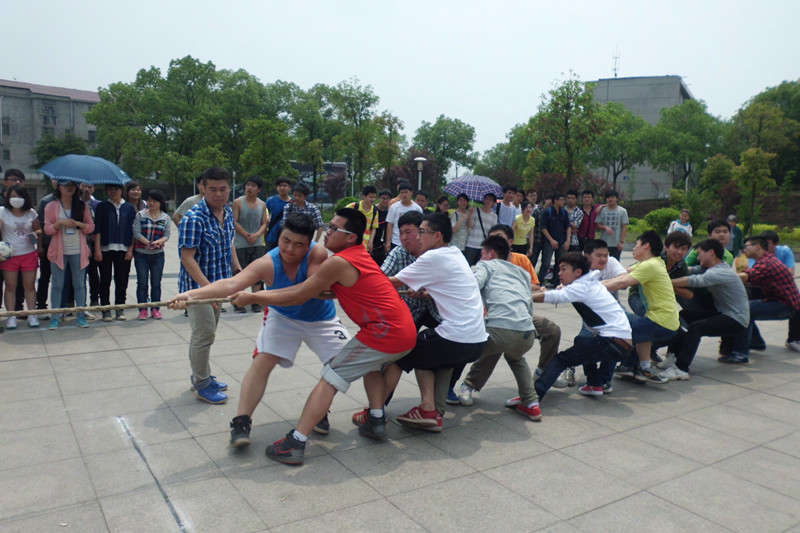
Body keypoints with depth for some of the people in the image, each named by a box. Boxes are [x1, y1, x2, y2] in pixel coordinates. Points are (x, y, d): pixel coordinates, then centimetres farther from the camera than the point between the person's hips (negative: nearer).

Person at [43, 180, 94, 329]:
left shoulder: (83, 205, 6)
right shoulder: (51, 207, 4)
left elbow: (91, 227, 5)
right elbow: (47, 229, 1)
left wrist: (78, 223, -13)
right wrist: (60, 223, -17)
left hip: (78, 251, 1)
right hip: (59, 251, 0)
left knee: (79, 285, 5)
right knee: (57, 285, 4)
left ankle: (81, 316, 12)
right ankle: (55, 317, 11)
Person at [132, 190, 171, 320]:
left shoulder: (165, 217, 4)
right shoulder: (140, 215, -1)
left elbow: (167, 235, -1)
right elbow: (136, 233, -8)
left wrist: (159, 241, -21)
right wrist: (148, 243, -21)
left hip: (158, 255, 1)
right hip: (141, 254, -1)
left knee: (156, 283, 6)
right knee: (142, 283, 3)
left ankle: (155, 309, 16)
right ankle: (142, 309, 11)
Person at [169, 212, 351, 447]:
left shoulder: (318, 255, -30)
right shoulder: (268, 263, -28)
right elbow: (231, 284, -40)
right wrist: (192, 294, -54)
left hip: (321, 319, 1)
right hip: (282, 317, 0)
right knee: (262, 361, -15)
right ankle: (241, 422, -7)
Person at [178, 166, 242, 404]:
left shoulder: (228, 212, 4)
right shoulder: (194, 218, -21)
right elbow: (187, 257, -23)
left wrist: (238, 271, 12)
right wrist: (207, 286, -31)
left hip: (219, 283, 8)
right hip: (198, 285, -8)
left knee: (207, 333, 19)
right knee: (204, 334, -3)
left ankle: (202, 376, 34)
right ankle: (202, 385, 13)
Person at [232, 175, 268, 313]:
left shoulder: (262, 204, 9)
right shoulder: (238, 202, -1)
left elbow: (264, 223, 9)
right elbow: (234, 222, -6)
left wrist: (256, 235, -10)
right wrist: (247, 235, -12)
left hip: (257, 244, 3)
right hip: (241, 244, -3)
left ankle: (256, 302, 13)